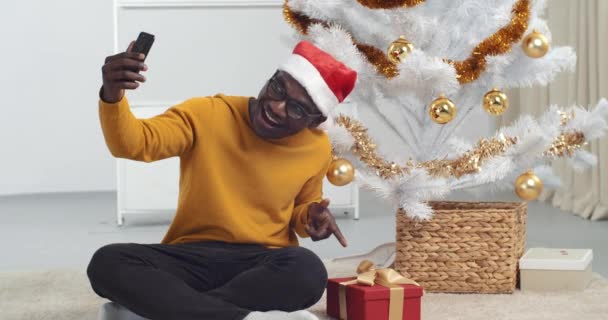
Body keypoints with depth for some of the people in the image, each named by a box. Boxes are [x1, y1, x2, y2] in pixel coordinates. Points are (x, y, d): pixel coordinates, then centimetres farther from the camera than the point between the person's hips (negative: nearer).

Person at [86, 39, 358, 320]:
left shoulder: (317, 149, 3)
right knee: (107, 263, -31)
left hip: (265, 263, 0)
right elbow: (132, 143, -16)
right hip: (191, 258, 0)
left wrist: (312, 215, -4)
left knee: (308, 271, -37)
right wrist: (113, 95, -36)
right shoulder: (206, 114, -4)